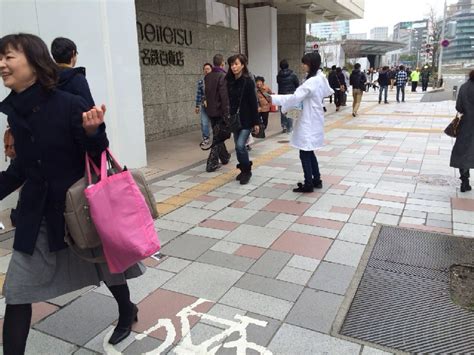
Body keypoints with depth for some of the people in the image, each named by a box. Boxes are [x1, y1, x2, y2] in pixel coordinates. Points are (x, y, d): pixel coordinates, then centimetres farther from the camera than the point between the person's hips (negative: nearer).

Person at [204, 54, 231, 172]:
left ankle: (225, 157, 34)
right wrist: (227, 113, -19)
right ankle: (212, 163, -7)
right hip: (220, 111, -7)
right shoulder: (223, 76, -15)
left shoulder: (207, 77, 7)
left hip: (210, 110, 7)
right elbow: (224, 97, -20)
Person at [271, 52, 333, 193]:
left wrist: (272, 98, -24)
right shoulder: (320, 78, 10)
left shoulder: (312, 82, -20)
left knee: (305, 154, -1)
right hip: (312, 120, 10)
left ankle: (308, 184, 8)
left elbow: (295, 98, -27)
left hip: (309, 122, -10)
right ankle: (317, 180, 26)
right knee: (309, 152, 18)